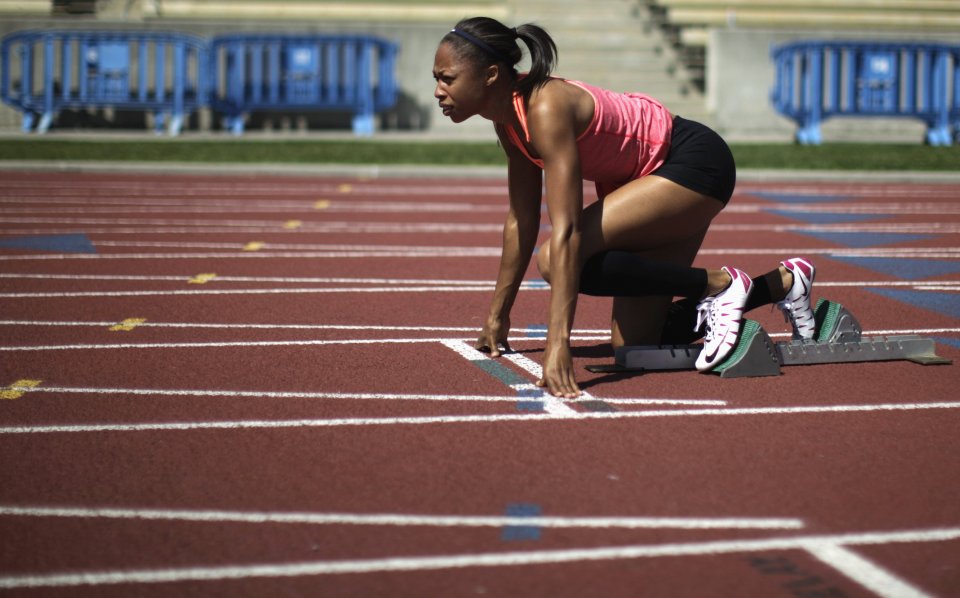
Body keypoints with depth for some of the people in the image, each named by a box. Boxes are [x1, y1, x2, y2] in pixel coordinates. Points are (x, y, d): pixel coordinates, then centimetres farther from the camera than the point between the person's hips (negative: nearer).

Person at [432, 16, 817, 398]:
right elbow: (521, 220, 10)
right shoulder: (509, 121, 0)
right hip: (657, 174, 10)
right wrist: (497, 316, 15)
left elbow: (565, 231, -35)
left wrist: (558, 342, -39)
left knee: (556, 260, -26)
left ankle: (719, 284, -12)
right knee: (632, 345, 7)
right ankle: (782, 283, 22)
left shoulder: (546, 109, -28)